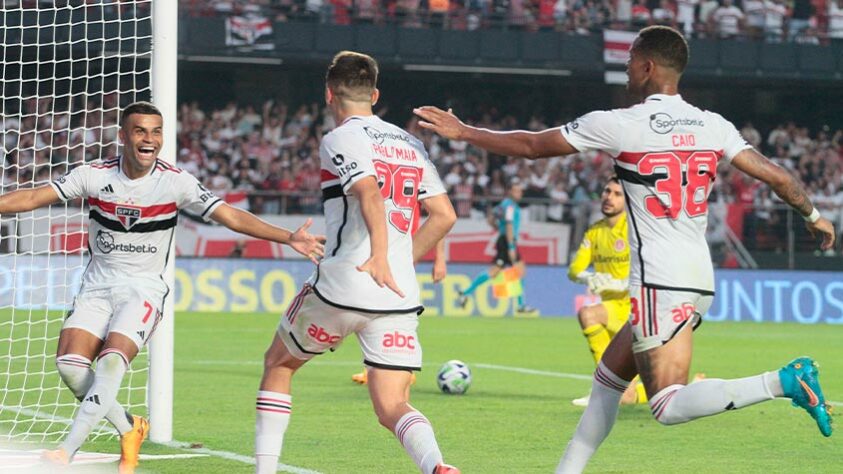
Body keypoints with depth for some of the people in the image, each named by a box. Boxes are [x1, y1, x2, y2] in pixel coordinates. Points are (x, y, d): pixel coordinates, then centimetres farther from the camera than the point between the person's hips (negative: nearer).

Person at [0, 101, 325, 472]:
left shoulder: (176, 182, -9)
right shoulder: (94, 176, -5)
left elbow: (232, 217, -11)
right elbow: (32, 198, -4)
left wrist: (288, 238, -20)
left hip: (143, 290, -2)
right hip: (97, 287, 3)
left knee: (112, 361, -25)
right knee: (69, 364, -15)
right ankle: (128, 429, 7)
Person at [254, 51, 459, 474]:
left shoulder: (339, 139, -2)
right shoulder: (410, 143, 18)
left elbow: (370, 194, -20)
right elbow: (444, 215, 15)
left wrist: (379, 258, -28)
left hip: (342, 285, -5)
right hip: (401, 296, 5)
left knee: (277, 363, 21)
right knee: (393, 409, 1)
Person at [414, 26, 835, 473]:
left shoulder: (619, 124, -7)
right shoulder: (713, 126, 6)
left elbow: (531, 146, 1)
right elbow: (777, 176, 8)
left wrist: (462, 132, 15)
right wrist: (815, 216, 28)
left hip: (658, 282, -8)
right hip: (700, 277, 8)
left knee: (670, 406, -9)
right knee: (607, 378, 19)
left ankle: (784, 381, -23)